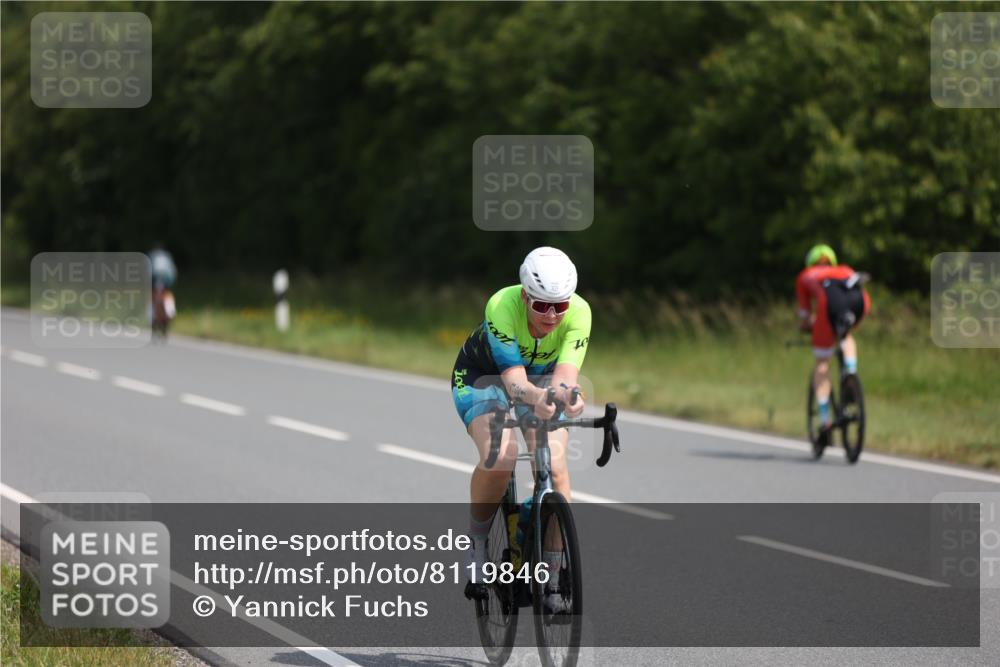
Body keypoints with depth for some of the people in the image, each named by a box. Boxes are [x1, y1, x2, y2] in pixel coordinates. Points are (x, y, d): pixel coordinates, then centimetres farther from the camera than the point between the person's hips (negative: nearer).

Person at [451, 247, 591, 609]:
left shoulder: (579, 312, -28)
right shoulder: (501, 307, -35)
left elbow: (565, 374, -37)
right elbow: (514, 380, -40)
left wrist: (565, 394, -61)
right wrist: (536, 398, -63)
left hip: (542, 378, 3)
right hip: (485, 376, -2)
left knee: (553, 463, -23)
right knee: (500, 457, -31)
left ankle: (553, 572, -11)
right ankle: (477, 539, -5)